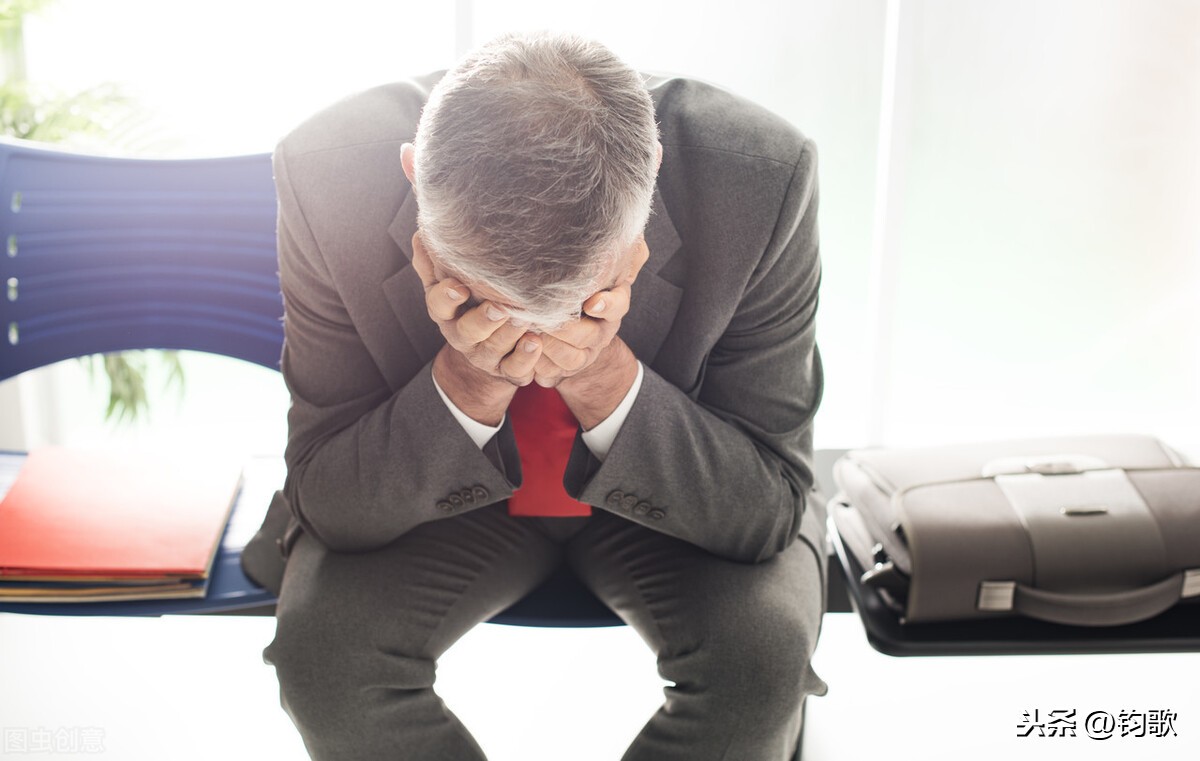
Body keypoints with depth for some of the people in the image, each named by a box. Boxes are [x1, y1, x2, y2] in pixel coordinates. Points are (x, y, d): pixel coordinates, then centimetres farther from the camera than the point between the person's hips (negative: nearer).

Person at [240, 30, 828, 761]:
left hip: (669, 499, 0)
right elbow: (328, 506, -19)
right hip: (443, 498, 1)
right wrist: (468, 386, -37)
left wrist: (607, 382, -38)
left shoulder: (763, 181, -30)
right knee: (320, 642, -24)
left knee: (764, 647, -27)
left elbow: (774, 508, -22)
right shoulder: (326, 179, -28)